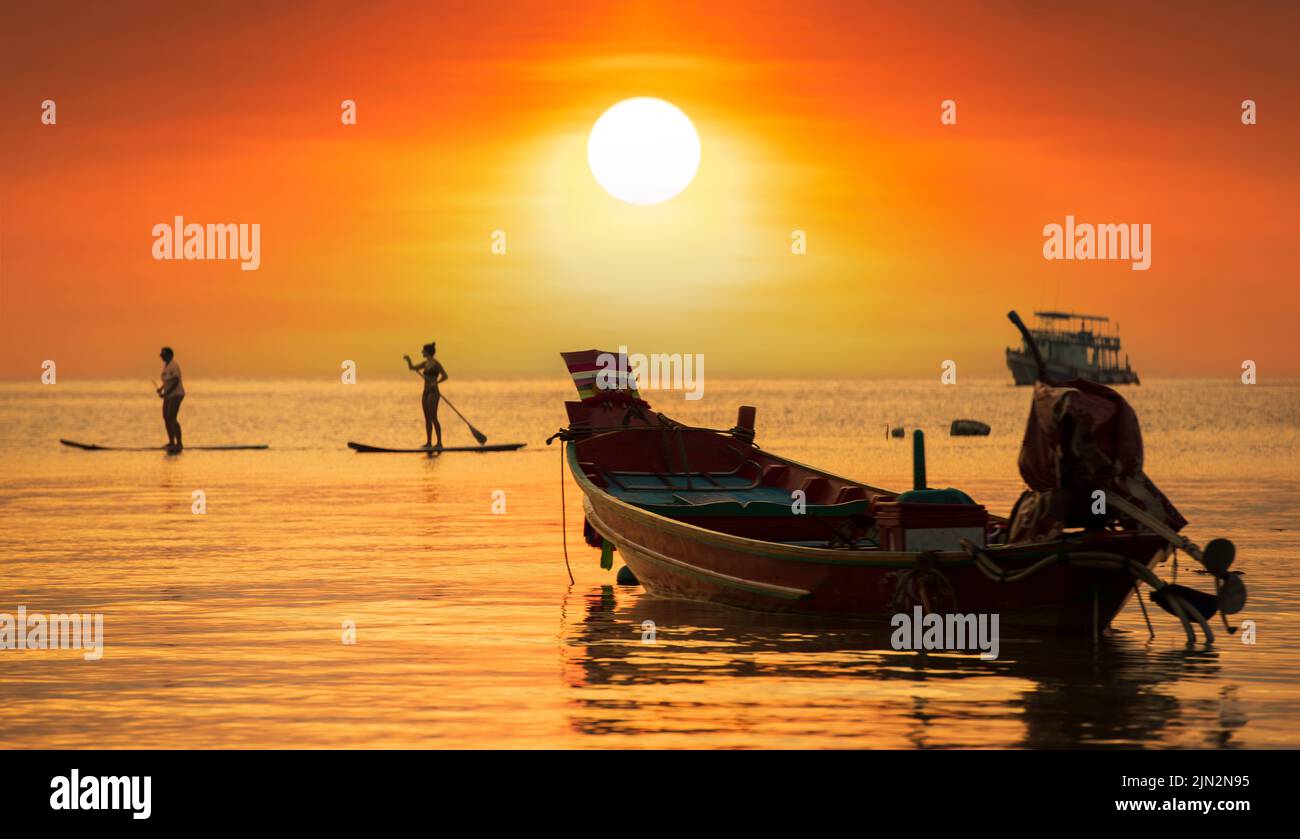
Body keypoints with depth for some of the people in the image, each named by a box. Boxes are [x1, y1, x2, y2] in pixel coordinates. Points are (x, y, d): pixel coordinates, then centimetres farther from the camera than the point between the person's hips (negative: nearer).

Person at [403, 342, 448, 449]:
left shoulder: (436, 363, -11)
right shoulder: (425, 363, 13)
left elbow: (445, 376, -14)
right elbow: (412, 368, 18)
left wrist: (435, 383, -22)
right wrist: (408, 359, 1)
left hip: (433, 393, -8)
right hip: (426, 392, 8)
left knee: (433, 418, -10)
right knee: (427, 419, 8)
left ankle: (439, 443, -8)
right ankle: (429, 443, 12)